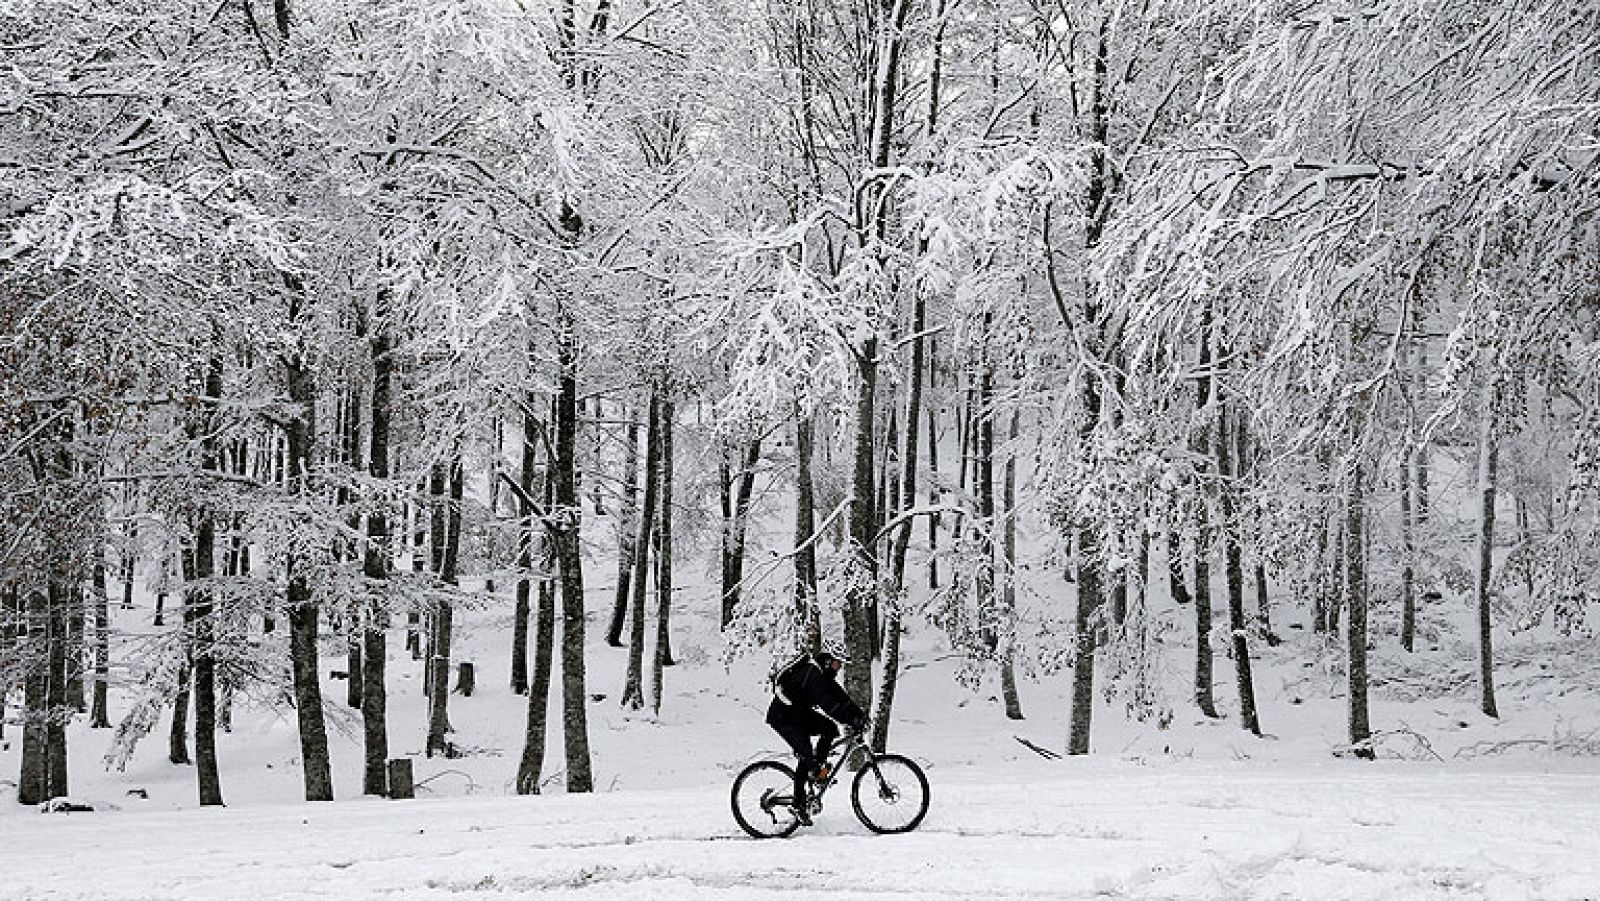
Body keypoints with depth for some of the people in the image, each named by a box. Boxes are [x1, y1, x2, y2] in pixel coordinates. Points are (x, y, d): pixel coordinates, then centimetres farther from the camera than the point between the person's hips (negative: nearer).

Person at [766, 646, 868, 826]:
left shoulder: (824, 675, 5)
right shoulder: (811, 674, -26)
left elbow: (840, 697, 5)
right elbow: (828, 704, -33)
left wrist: (859, 715, -8)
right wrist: (852, 722, -34)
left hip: (801, 714, 10)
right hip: (783, 718, -10)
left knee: (830, 729, -7)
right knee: (806, 756, -19)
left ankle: (816, 769, 5)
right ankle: (799, 806, -12)